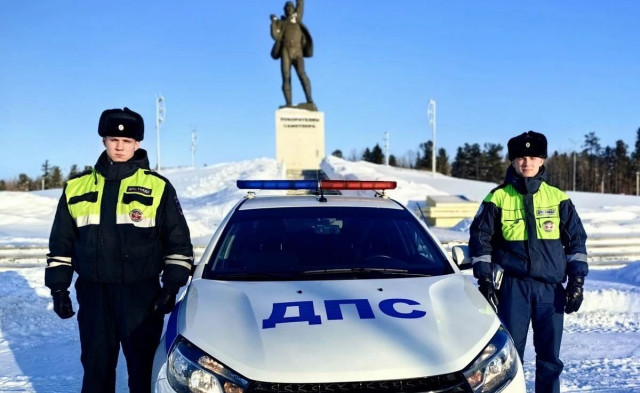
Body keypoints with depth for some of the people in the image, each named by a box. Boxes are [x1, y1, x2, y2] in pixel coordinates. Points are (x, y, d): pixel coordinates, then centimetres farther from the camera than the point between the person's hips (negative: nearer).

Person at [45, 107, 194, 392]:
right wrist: (59, 288, 6)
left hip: (142, 295, -2)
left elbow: (179, 242, 0)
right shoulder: (77, 187, 7)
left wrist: (171, 287, -7)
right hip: (93, 295, 3)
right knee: (96, 368, 11)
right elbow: (61, 244, 12)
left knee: (144, 367, 3)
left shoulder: (158, 187, -1)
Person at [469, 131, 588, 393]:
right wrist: (485, 280, -3)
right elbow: (480, 239, 4)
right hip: (513, 287, -2)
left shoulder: (558, 198, 7)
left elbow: (577, 240, 10)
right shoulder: (498, 198, 2)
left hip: (551, 288, 2)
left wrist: (576, 282, 3)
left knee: (549, 356, 7)